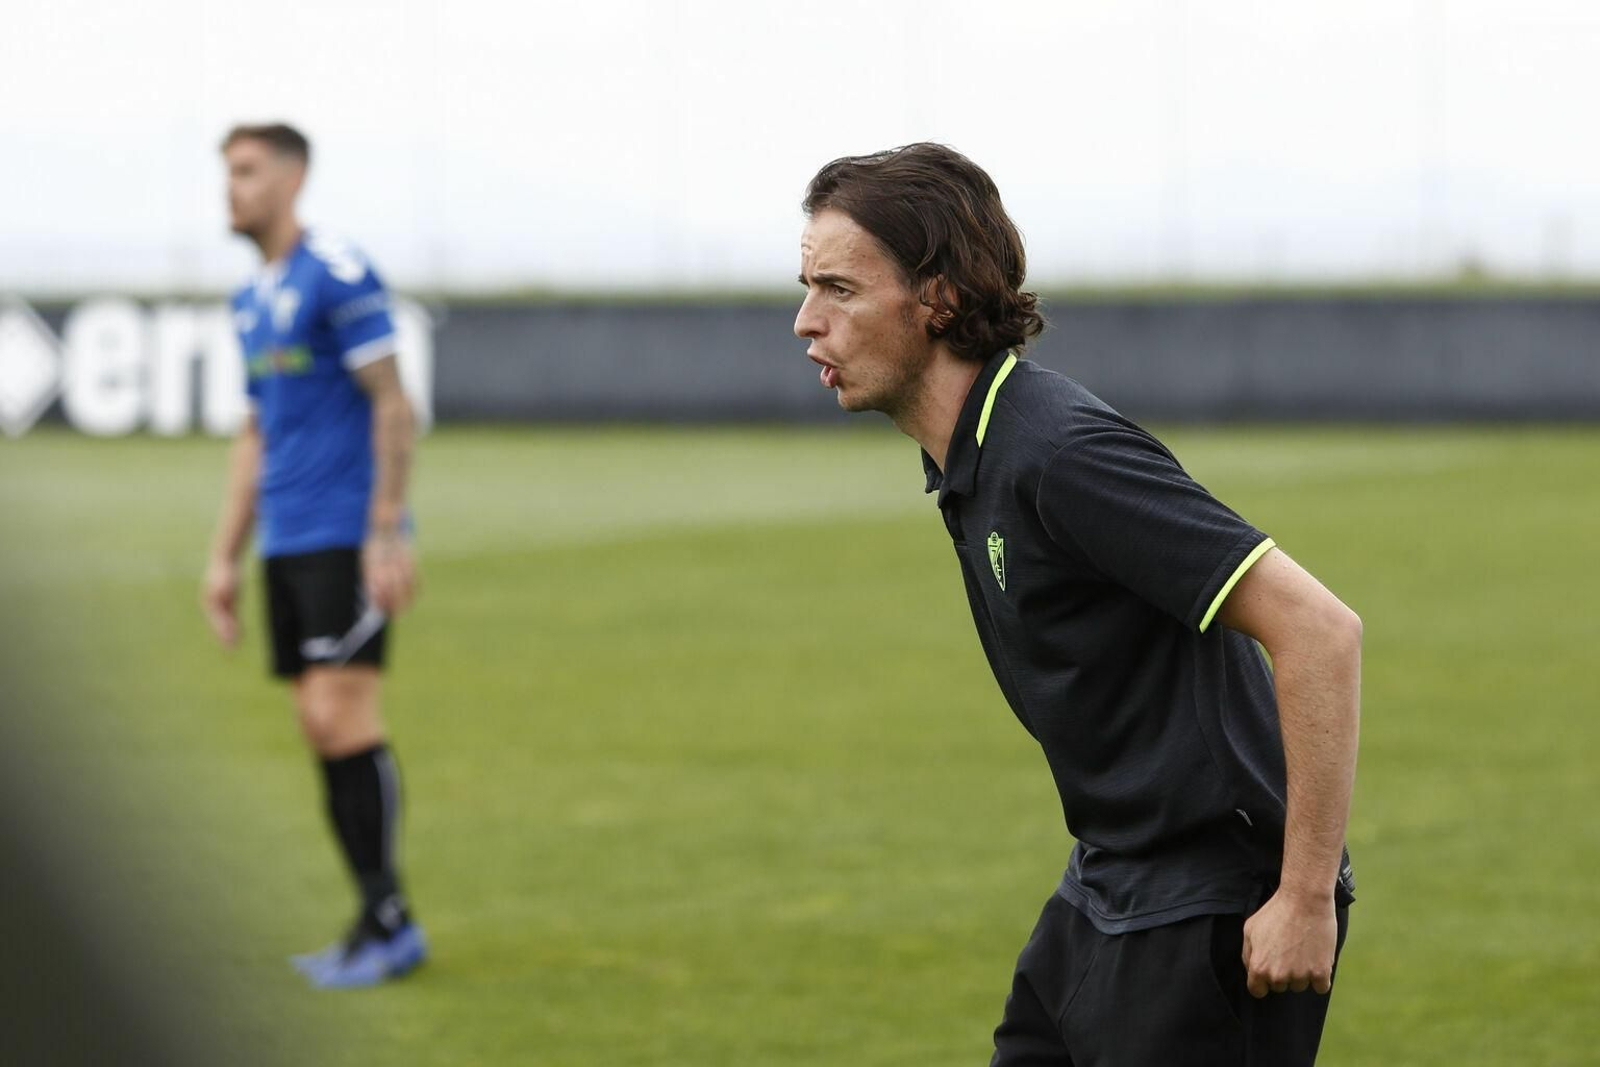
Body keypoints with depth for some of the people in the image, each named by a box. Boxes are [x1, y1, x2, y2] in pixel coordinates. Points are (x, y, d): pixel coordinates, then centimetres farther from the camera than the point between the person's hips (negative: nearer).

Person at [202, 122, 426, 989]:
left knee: (343, 718, -12)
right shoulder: (251, 300, 17)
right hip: (285, 545, 8)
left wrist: (388, 535, -17)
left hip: (348, 538, -8)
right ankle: (378, 922, 9)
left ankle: (389, 923, -6)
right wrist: (224, 558, 19)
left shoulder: (337, 276, -9)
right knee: (319, 729, 5)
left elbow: (393, 407, -12)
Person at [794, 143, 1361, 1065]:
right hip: (1104, 893, 10)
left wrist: (1308, 895, -23)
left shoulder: (1065, 453, -22)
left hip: (1213, 915, -10)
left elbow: (1321, 629, -25)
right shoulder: (971, 463, 8)